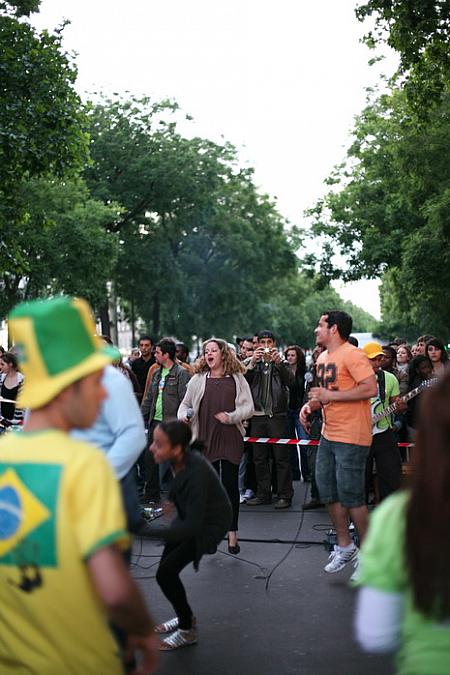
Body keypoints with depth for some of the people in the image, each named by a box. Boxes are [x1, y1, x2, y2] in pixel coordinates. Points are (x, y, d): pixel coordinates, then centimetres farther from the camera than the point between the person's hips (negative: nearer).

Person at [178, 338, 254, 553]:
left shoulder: (237, 379, 5)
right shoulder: (198, 380, 8)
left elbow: (248, 406, 1)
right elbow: (185, 404, 16)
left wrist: (231, 417, -14)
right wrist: (185, 415, -5)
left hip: (230, 439, -1)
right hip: (205, 439, 1)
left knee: (231, 484, 2)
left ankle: (232, 532, 11)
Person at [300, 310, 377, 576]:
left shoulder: (353, 355, -14)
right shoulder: (323, 358, 14)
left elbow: (371, 388, -23)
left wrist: (330, 396, -21)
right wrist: (311, 404, 5)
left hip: (351, 438, -9)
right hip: (329, 435, 9)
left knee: (351, 495, -5)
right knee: (328, 493, 12)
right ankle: (345, 546, 27)